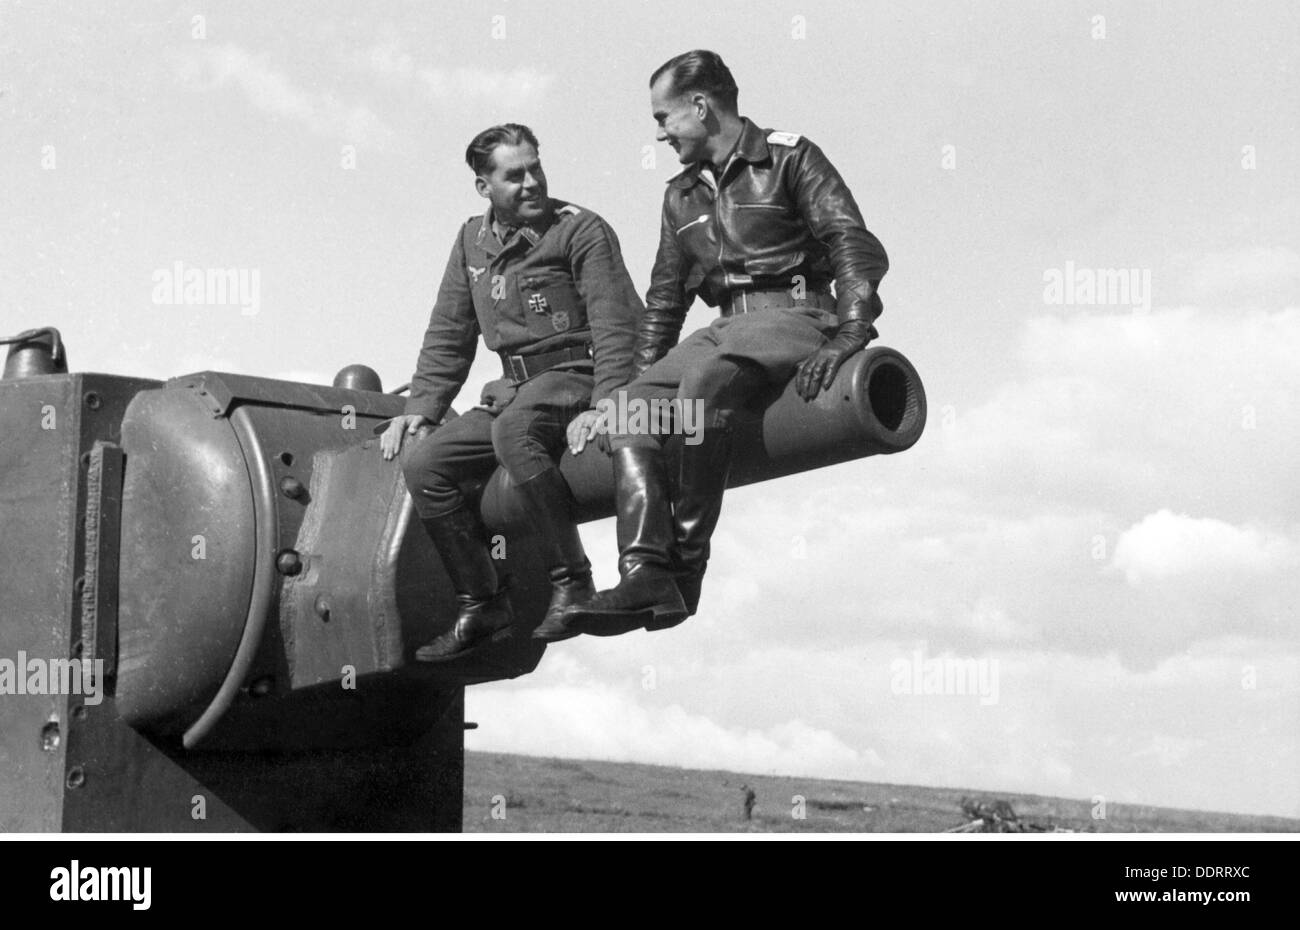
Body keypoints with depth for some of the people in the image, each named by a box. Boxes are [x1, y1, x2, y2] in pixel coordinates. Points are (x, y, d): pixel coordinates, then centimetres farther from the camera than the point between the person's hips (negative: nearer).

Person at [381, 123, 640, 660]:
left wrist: (606, 405, -25)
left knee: (513, 430, -37)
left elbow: (617, 325, -12)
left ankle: (572, 582, -28)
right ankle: (482, 605, -2)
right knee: (422, 462, -11)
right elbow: (448, 337, 19)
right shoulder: (472, 242, 15)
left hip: (579, 375, -7)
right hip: (516, 390, 7)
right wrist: (420, 408, 8)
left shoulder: (582, 231, -4)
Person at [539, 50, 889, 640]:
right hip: (726, 327, 7)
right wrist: (642, 375, 17)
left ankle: (685, 566, -32)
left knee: (702, 383, -35)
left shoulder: (788, 158, 1)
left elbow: (855, 248, -10)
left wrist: (849, 337, -23)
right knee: (632, 406, -17)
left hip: (795, 316, -7)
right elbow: (664, 300, 26)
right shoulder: (681, 196, 22)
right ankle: (645, 574, -30)